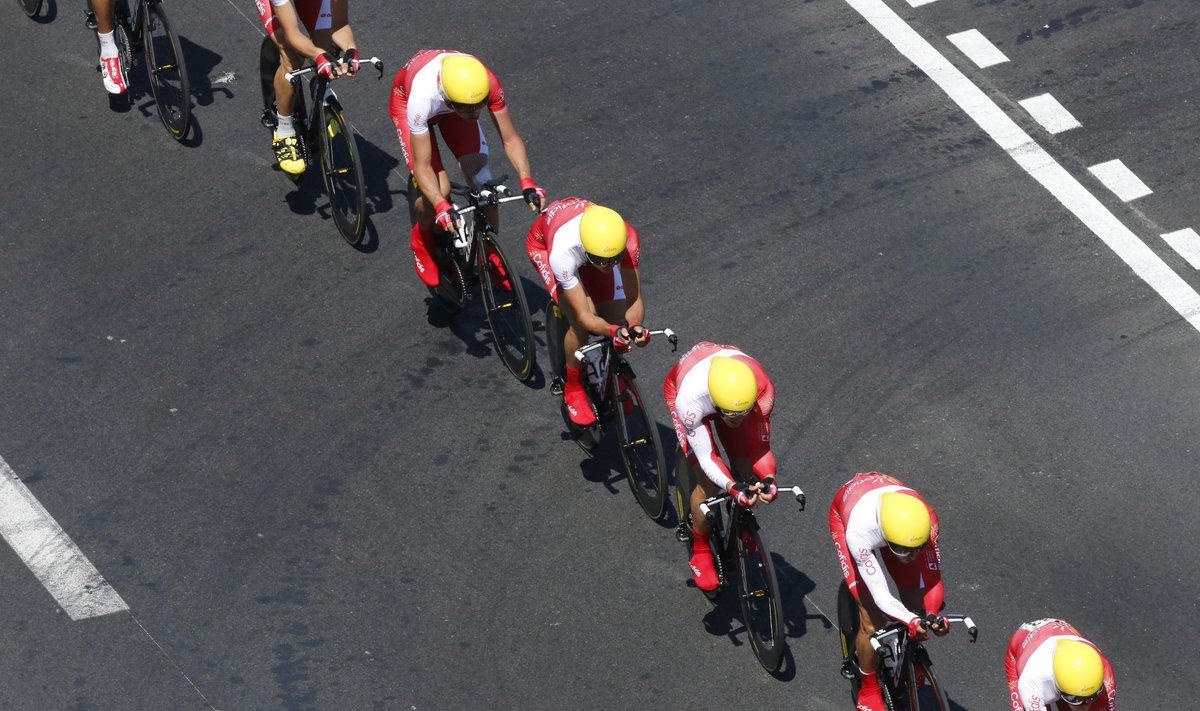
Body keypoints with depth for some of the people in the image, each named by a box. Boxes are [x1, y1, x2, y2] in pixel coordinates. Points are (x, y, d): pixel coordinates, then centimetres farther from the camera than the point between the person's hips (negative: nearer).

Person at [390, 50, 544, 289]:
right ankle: (422, 245, 10)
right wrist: (442, 207, -51)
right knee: (439, 188, -21)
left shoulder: (487, 84, -37)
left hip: (451, 103, 3)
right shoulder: (422, 98, -45)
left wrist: (527, 182, -39)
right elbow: (422, 167, -37)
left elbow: (510, 138, -26)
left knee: (482, 181, -13)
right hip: (405, 99, -3)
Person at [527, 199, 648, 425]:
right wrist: (612, 330, -60)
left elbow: (634, 299, -32)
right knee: (579, 324, -23)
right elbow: (584, 315, -40)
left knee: (615, 318, -9)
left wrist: (633, 326, -53)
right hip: (544, 244, -3)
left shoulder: (627, 239, -38)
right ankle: (573, 391, 2)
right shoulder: (562, 253, -45)